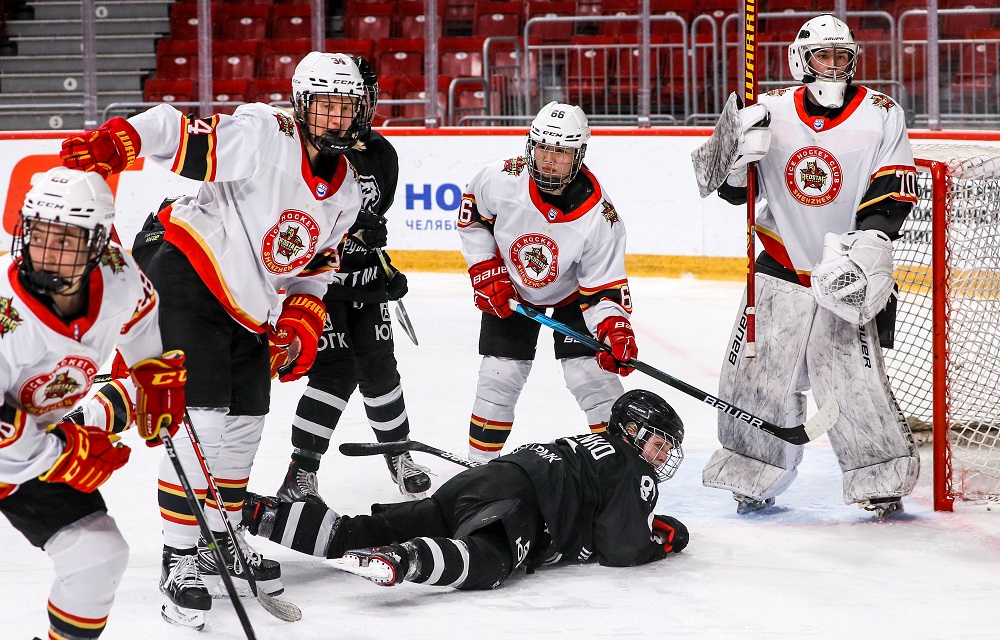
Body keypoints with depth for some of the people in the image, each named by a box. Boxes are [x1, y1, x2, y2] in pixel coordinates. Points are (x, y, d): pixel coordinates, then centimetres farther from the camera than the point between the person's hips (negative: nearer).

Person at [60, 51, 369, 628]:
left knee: (245, 427, 15)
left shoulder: (347, 191, 5)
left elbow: (314, 271, 15)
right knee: (202, 424, -14)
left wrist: (300, 324, 2)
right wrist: (113, 143, -43)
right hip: (190, 283, -8)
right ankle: (180, 559, -6)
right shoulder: (263, 137, -20)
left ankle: (219, 543, 34)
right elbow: (177, 131, -27)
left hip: (251, 311, 9)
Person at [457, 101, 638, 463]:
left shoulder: (599, 216, -31)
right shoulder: (501, 181, -28)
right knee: (498, 377, -1)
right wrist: (486, 271, -10)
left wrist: (615, 330, -42)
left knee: (591, 375, -11)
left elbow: (602, 288, -25)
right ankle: (480, 464, 15)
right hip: (510, 288, 1)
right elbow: (471, 214, -5)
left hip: (571, 294, -1)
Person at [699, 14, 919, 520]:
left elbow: (894, 192, -5)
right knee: (755, 373, 1)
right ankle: (754, 479, 18)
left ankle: (883, 482, 5)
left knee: (856, 380, -10)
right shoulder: (772, 112, 1)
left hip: (845, 270, -2)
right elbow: (733, 188, 4)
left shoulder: (880, 115, -4)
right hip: (781, 265, 2)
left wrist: (870, 240, -20)